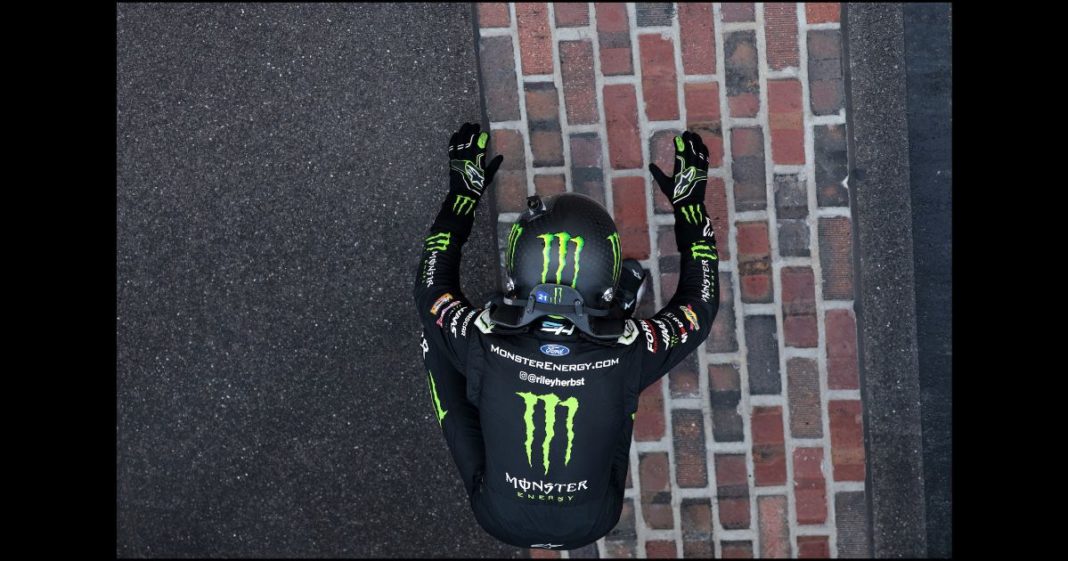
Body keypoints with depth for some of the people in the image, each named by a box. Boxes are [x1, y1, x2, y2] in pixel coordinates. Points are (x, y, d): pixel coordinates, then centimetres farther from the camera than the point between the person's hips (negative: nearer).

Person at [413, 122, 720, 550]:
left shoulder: (484, 349, -32)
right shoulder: (627, 357, -32)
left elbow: (432, 288, -8)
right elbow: (698, 304, -9)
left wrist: (463, 192, 0)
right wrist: (689, 202, 0)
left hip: (498, 519, 0)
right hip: (591, 524, 1)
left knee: (435, 331, 5)